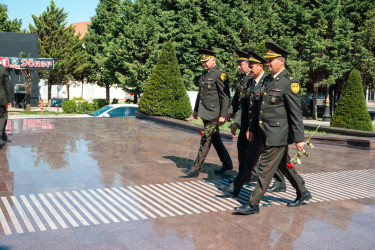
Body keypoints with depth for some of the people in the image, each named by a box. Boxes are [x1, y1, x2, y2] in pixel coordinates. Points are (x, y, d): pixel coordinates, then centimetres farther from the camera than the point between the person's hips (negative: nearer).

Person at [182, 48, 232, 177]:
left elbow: (225, 96, -15)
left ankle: (196, 169, -2)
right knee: (215, 139, 15)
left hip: (214, 114, -9)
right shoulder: (205, 73, 14)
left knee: (206, 139, -6)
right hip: (205, 112, 9)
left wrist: (223, 115, -18)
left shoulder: (220, 74, -12)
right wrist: (196, 110, 24)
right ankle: (227, 164, 28)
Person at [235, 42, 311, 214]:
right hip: (267, 133, 9)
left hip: (278, 134, -9)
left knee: (265, 169, -3)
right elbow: (260, 107, 19)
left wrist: (299, 139, -18)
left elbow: (296, 113, -17)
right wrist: (252, 128, 18)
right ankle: (303, 193, 36)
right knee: (283, 166, 20)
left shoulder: (290, 82, -14)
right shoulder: (267, 80, 12)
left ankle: (253, 204, 5)